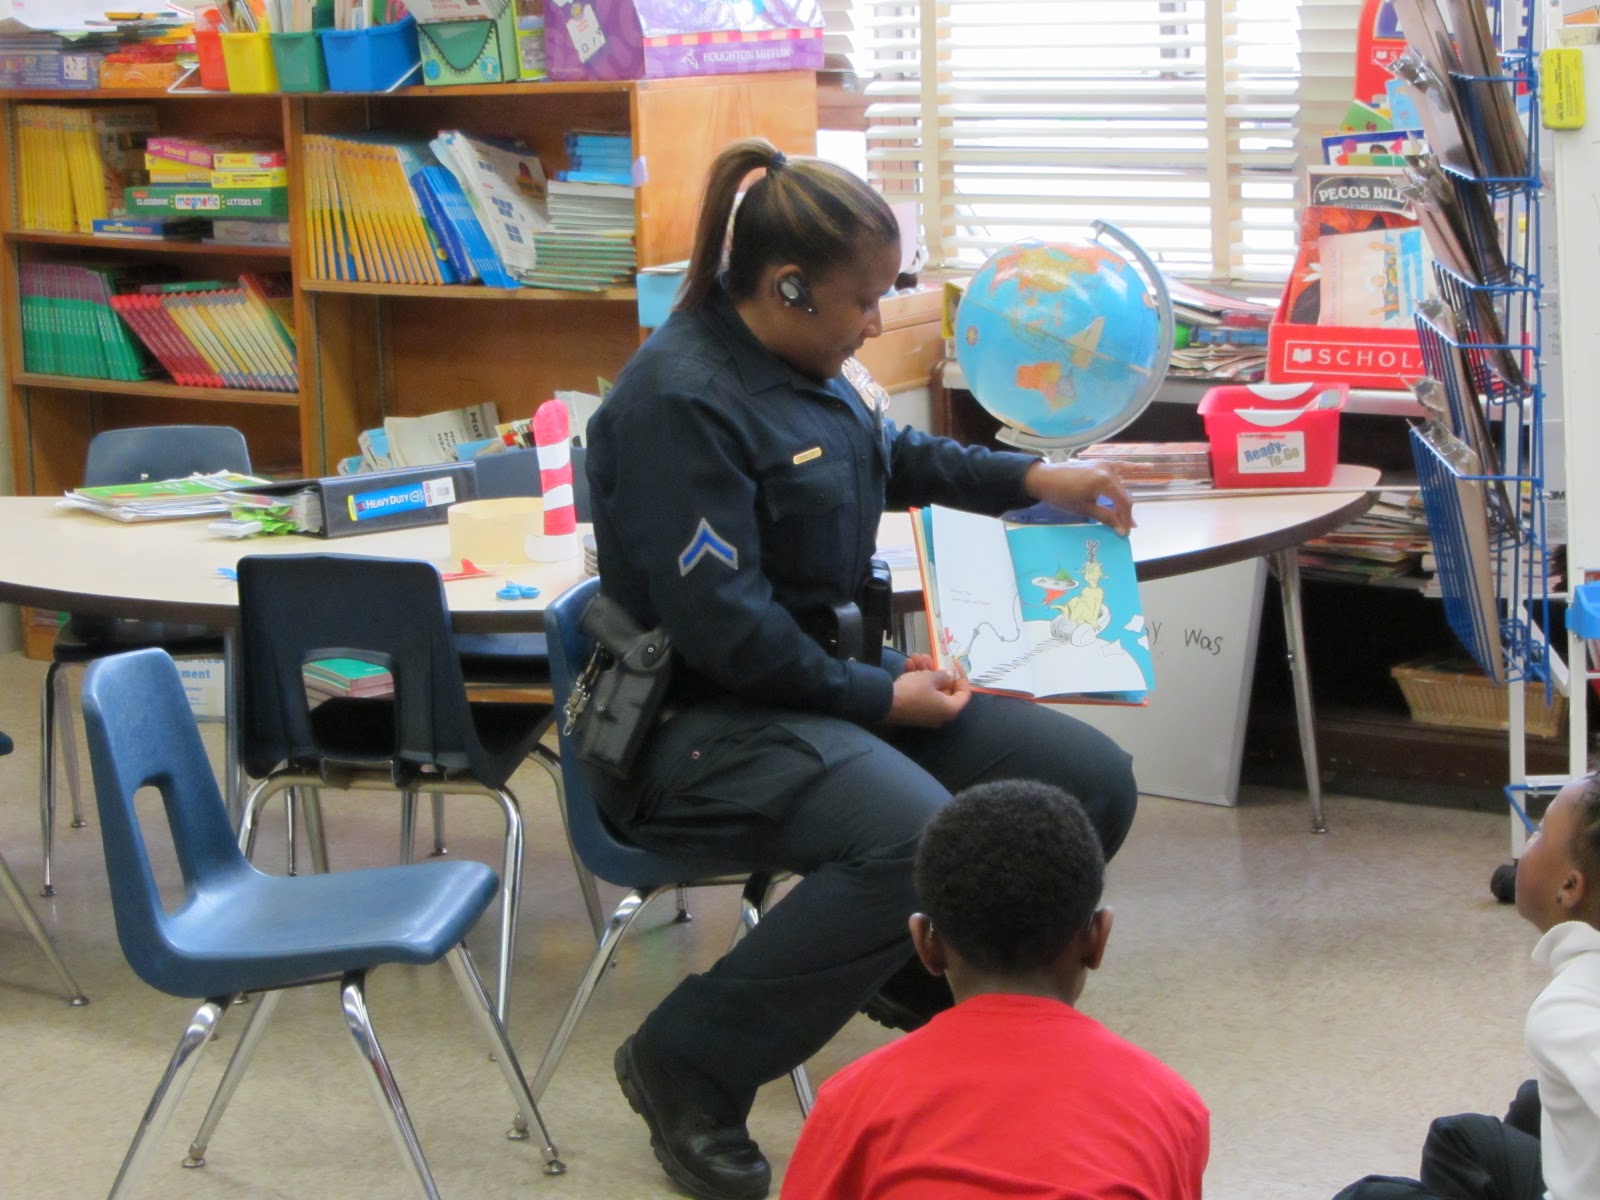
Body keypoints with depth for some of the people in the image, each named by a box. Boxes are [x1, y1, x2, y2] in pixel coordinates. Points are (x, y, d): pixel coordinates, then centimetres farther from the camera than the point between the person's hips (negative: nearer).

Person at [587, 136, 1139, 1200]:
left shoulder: (804, 365, 9)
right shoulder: (681, 401, -20)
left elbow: (899, 456, 32)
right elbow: (724, 629, -23)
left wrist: (1032, 480, 23)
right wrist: (881, 700, -16)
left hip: (835, 675, 9)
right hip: (706, 722, -9)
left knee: (1095, 781, -3)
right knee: (920, 837, -36)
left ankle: (920, 973, 22)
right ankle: (686, 1067, -17)